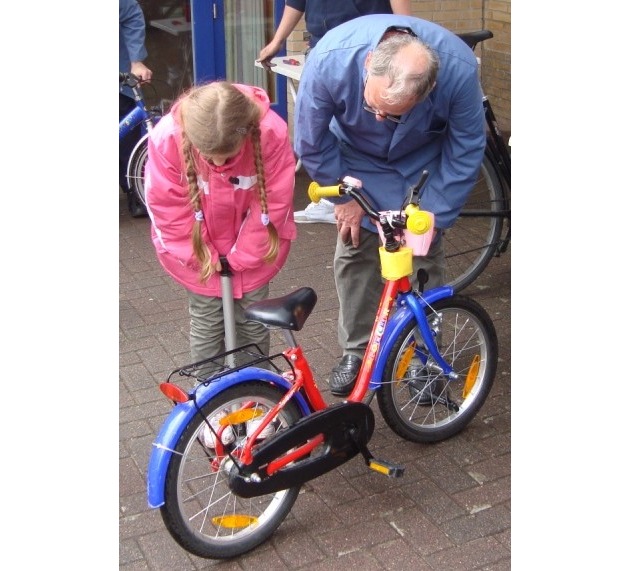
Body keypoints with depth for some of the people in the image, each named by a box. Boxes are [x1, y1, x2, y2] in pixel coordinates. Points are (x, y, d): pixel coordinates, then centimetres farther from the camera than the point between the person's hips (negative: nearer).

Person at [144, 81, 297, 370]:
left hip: (253, 247, 1)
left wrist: (242, 255, -14)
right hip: (199, 250, 0)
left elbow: (275, 202, -19)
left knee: (253, 324, 11)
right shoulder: (167, 137, -30)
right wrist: (202, 256, -13)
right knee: (206, 325, 6)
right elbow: (166, 207, -17)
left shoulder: (272, 132, -31)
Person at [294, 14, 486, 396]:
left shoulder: (459, 69, -37)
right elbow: (311, 141, -18)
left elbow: (467, 151, -20)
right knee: (354, 253, -3)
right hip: (358, 161, 1)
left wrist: (433, 218, -18)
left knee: (425, 256, -3)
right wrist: (342, 196, -11)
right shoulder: (330, 60, -37)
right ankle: (357, 350, 15)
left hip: (422, 164, 0)